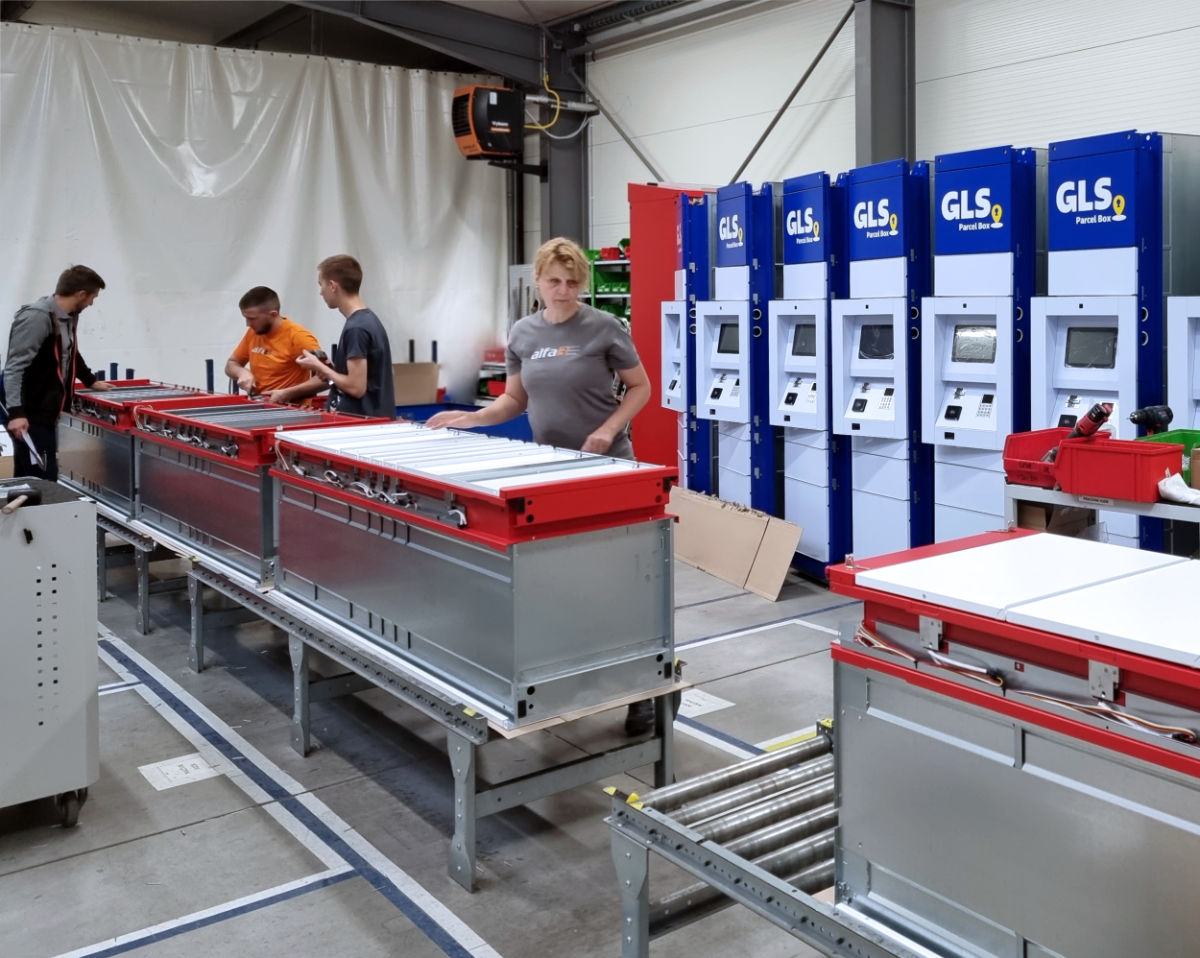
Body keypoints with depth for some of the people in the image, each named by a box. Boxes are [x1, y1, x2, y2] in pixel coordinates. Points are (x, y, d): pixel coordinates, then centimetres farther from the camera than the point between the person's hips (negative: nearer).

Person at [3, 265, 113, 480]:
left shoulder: (68, 318, 13)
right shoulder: (37, 317, -16)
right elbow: (14, 368, -21)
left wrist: (91, 381, 45)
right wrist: (15, 412, -29)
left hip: (46, 415, 9)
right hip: (30, 418, -9)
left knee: (38, 481, 11)